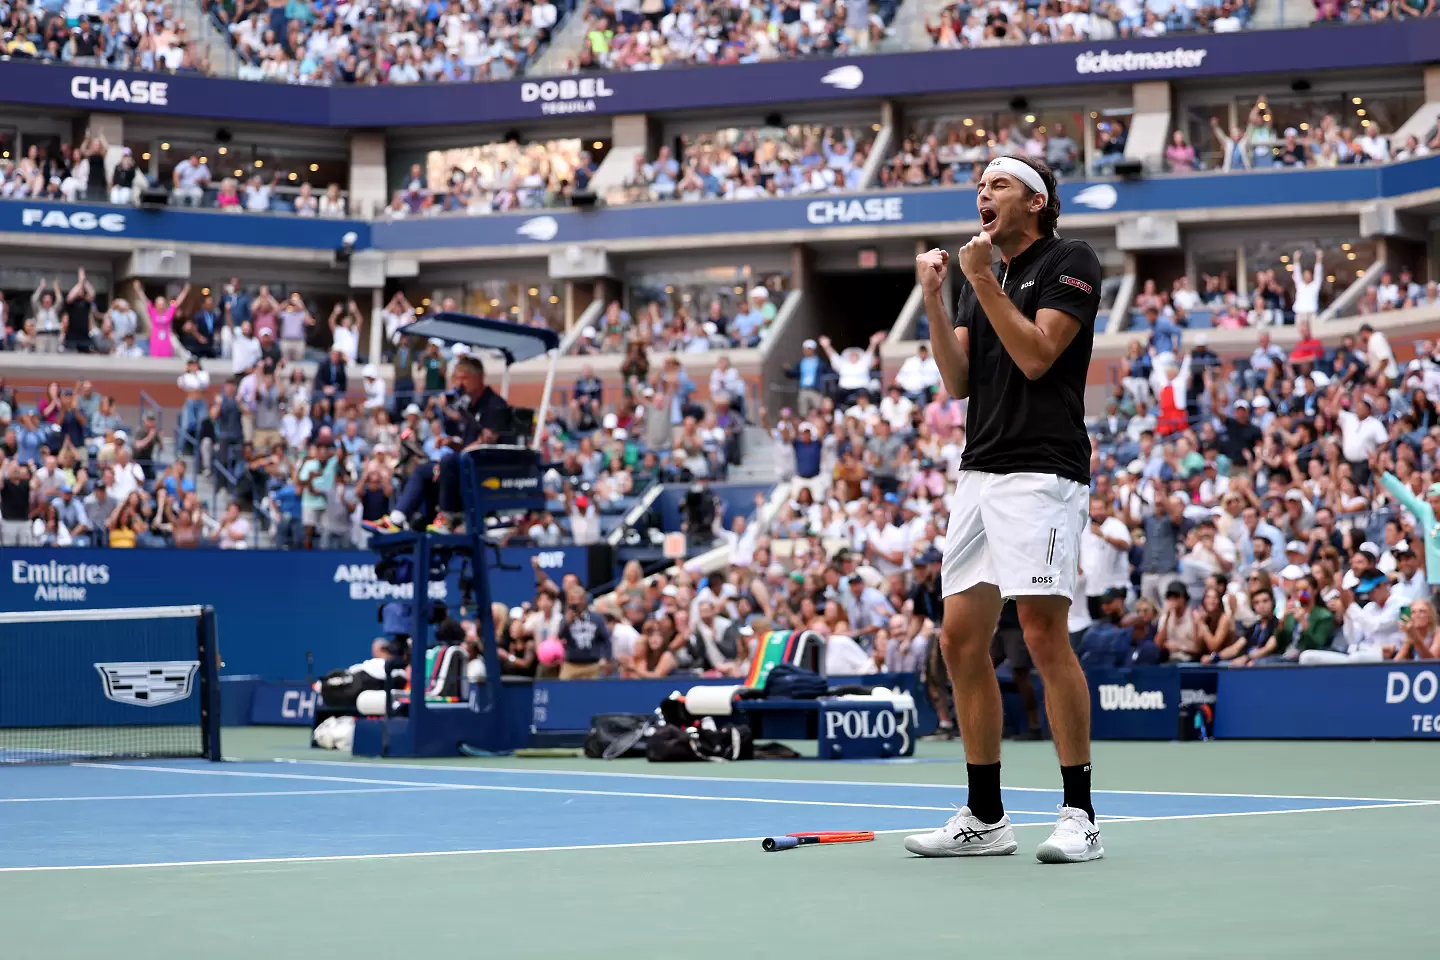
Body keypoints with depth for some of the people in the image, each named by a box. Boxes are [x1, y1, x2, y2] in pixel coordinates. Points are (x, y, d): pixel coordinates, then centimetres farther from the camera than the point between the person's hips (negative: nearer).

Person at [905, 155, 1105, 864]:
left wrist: (982, 279, -9)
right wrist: (933, 297, 1)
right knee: (961, 639, 3)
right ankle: (985, 818, 9)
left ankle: (1079, 815, -8)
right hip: (979, 473, 8)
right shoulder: (978, 280, 21)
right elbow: (958, 381, 11)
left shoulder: (1070, 262, 0)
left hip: (1042, 472, -8)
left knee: (1044, 633, -13)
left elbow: (1036, 355, -12)